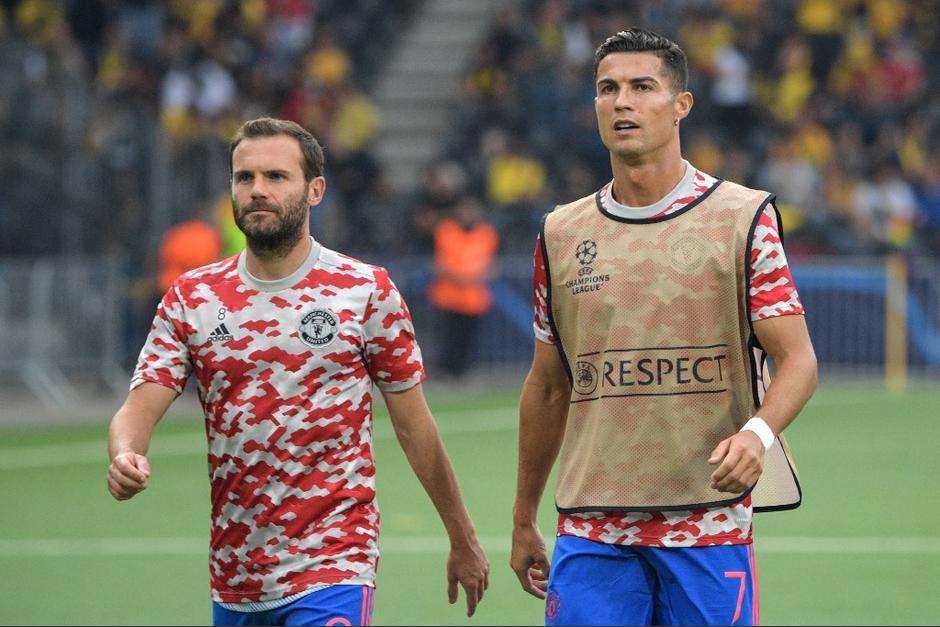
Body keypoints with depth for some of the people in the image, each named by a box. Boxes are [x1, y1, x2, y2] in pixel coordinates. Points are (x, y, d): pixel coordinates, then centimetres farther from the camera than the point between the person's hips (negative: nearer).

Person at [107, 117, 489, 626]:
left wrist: (463, 540, 8)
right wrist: (125, 456, -27)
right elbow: (139, 408, -4)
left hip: (332, 572, -3)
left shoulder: (367, 292, -1)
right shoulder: (191, 299, 5)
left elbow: (414, 426, 4)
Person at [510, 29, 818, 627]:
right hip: (591, 531, 2)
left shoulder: (743, 218, 0)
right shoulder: (561, 234, 10)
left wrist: (756, 432, -24)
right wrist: (524, 521, 18)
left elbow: (797, 359, -3)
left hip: (708, 529, -2)